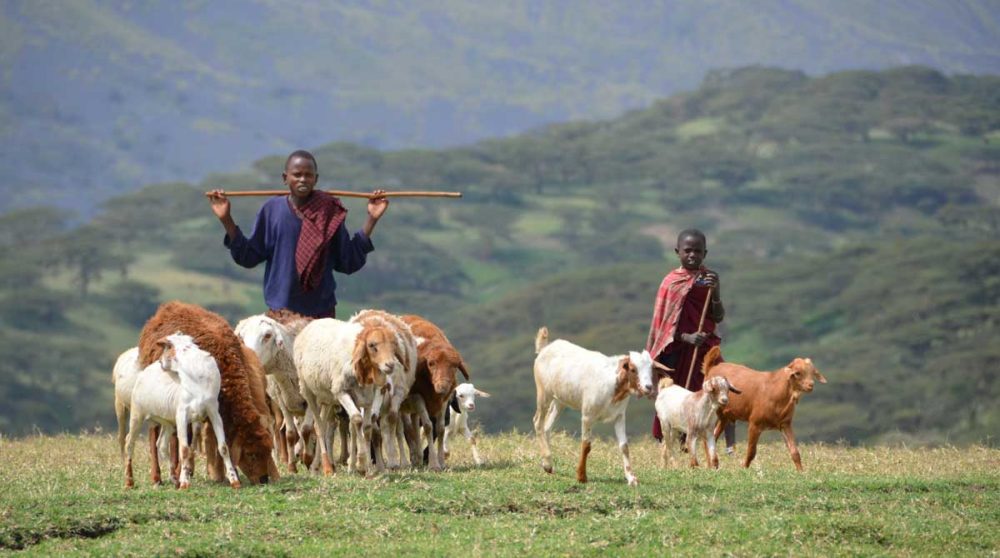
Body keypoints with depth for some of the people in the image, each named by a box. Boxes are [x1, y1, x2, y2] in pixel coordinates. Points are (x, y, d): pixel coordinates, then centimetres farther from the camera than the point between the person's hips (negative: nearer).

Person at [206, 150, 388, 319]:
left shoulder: (329, 213, 0)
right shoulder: (272, 210, 1)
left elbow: (349, 262, 3)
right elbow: (248, 257, 4)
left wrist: (371, 220, -2)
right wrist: (226, 220, -4)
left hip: (321, 311, 0)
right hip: (281, 309, 0)